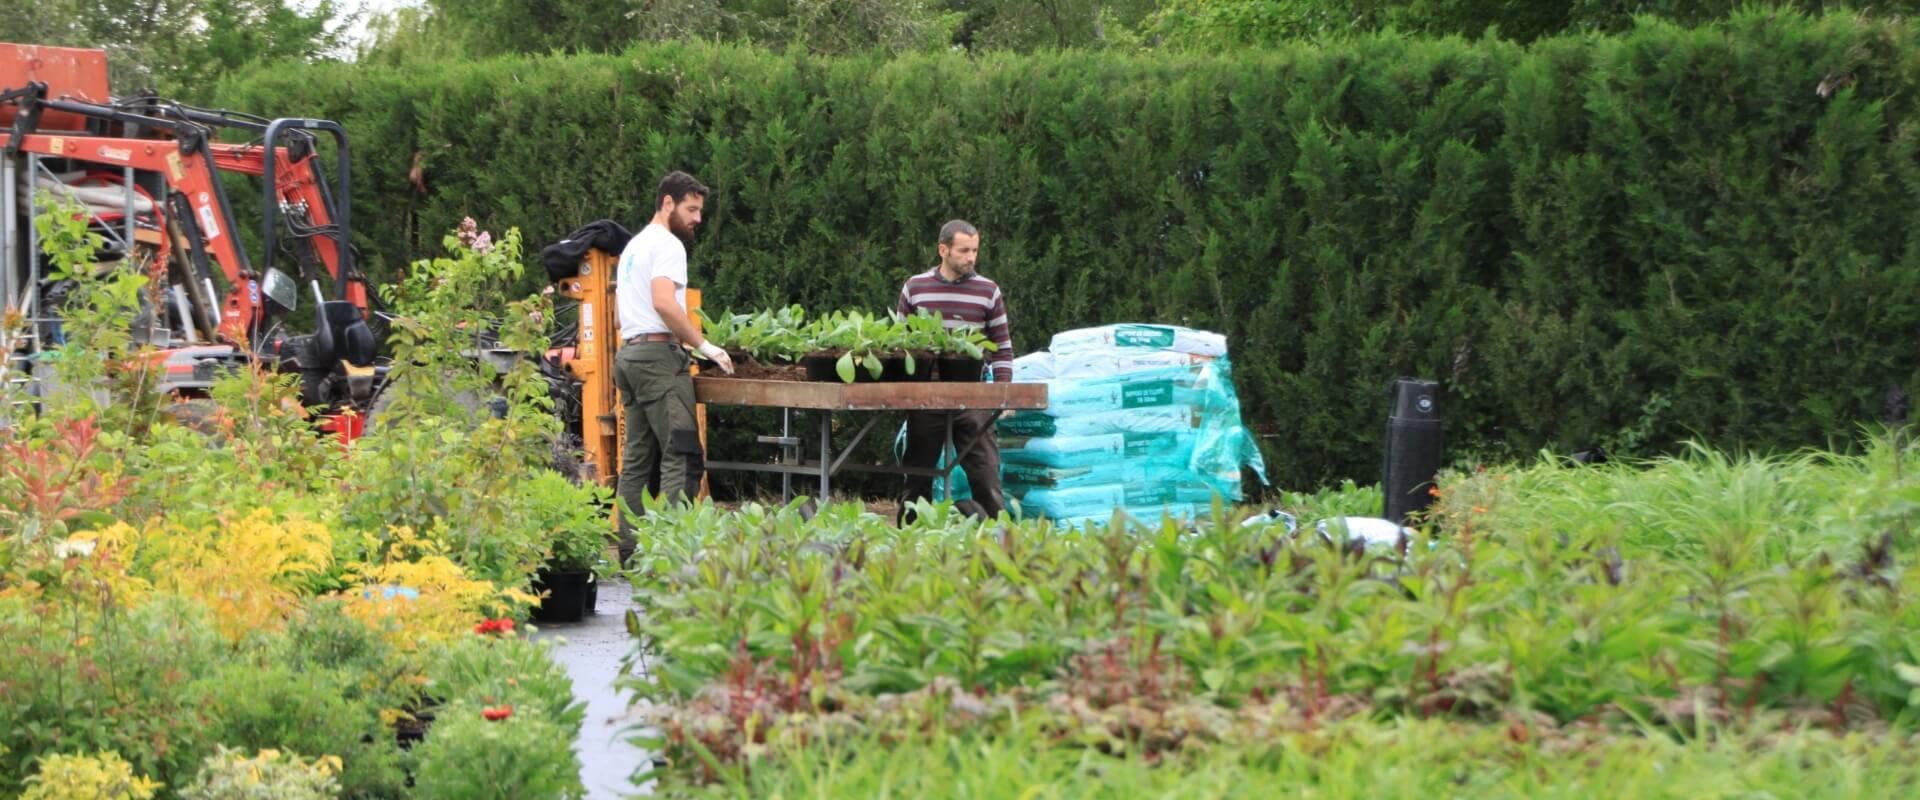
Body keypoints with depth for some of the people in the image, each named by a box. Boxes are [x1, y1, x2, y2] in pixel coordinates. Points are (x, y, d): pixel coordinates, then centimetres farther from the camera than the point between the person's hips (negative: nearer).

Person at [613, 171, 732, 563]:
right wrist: (704, 346, -16)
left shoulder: (632, 247, 24)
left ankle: (629, 552, 6)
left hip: (628, 352, 10)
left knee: (637, 459, 8)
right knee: (681, 456, -13)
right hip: (659, 354, -10)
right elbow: (664, 302, -20)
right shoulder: (666, 244, -7)